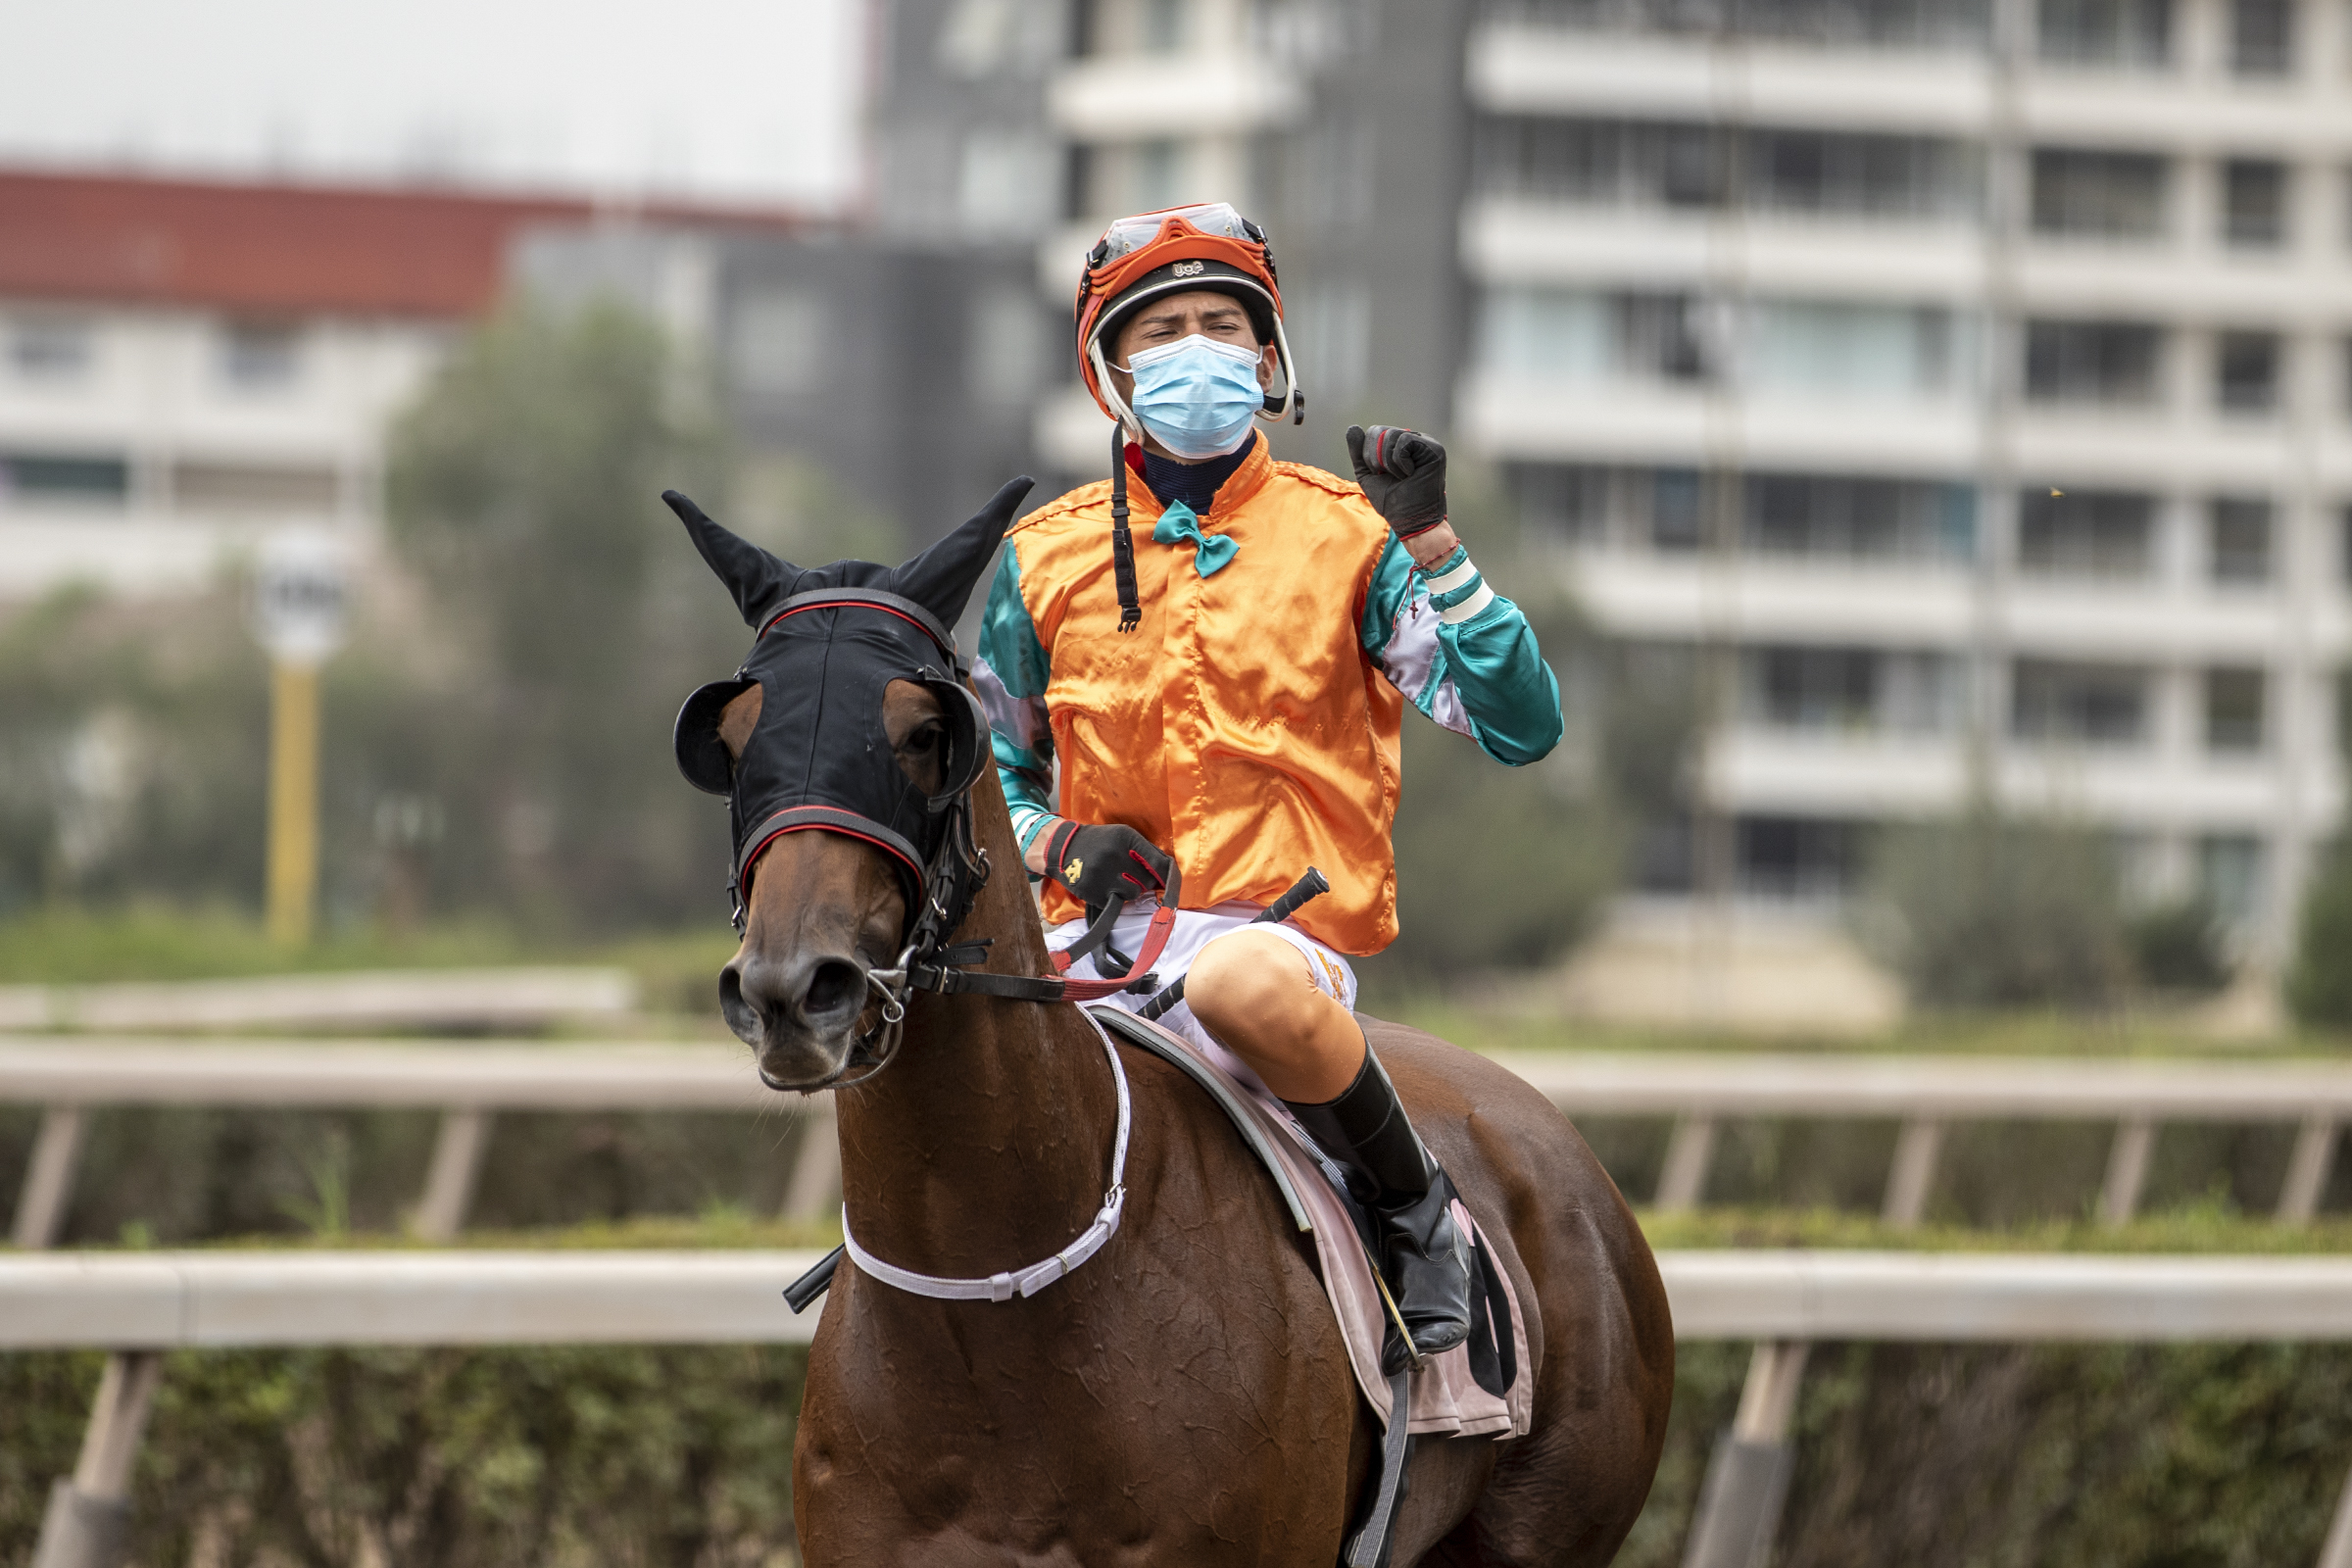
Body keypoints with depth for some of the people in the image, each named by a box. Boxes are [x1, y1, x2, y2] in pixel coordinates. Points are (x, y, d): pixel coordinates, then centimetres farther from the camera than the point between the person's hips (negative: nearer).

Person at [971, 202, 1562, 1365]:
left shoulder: (1345, 537, 6)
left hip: (1283, 927, -3)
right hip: (1101, 942, 3)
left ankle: (1414, 1207, -14)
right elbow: (993, 768, 24)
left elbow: (1522, 728, -2)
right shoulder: (1047, 559, 13)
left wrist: (1427, 544, -10)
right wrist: (1055, 843, 1)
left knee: (1246, 986, -40)